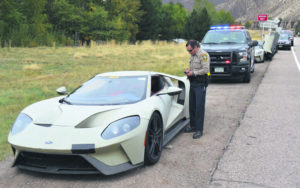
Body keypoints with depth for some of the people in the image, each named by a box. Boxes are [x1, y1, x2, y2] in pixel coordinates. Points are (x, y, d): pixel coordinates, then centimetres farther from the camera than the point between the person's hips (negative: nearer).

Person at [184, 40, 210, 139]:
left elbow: (206, 69, -20)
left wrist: (193, 73, -19)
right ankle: (193, 126, 25)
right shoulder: (192, 55, 16)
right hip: (193, 83, 9)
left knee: (199, 107, -7)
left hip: (200, 84, -9)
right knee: (192, 106, 13)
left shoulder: (203, 55, -12)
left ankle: (199, 130, -3)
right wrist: (188, 69, 7)